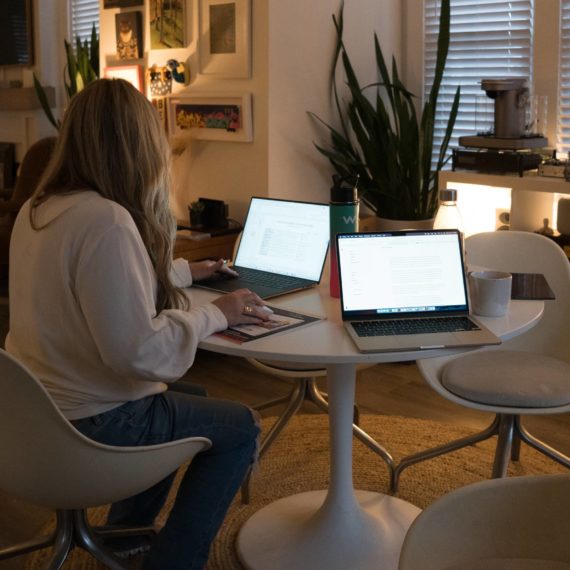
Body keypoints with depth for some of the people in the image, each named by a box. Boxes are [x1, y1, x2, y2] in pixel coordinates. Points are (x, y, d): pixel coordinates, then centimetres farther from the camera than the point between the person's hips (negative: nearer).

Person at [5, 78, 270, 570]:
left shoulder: (38, 209, 3)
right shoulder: (104, 221, -27)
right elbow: (139, 350, -31)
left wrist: (186, 271, 25)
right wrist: (215, 314, -16)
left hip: (37, 407, 9)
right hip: (87, 426, -9)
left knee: (188, 399, 30)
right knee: (240, 426, 10)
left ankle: (125, 531, 37)